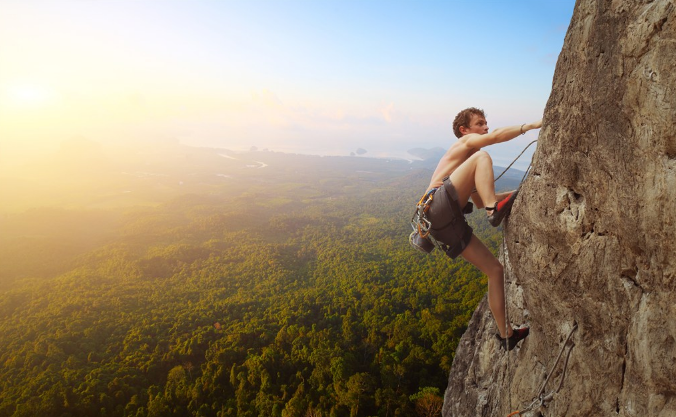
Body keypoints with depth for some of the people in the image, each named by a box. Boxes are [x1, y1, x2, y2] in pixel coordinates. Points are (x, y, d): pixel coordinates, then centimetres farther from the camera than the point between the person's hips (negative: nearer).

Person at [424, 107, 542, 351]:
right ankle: (495, 210, -28)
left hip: (449, 224, 9)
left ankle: (506, 333, 18)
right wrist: (531, 125, -6)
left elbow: (479, 202, 38)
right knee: (482, 157, -15)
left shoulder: (465, 160, 36)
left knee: (495, 269, 9)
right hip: (439, 206, -8)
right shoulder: (465, 142, 12)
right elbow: (497, 136, -10)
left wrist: (515, 194, 32)